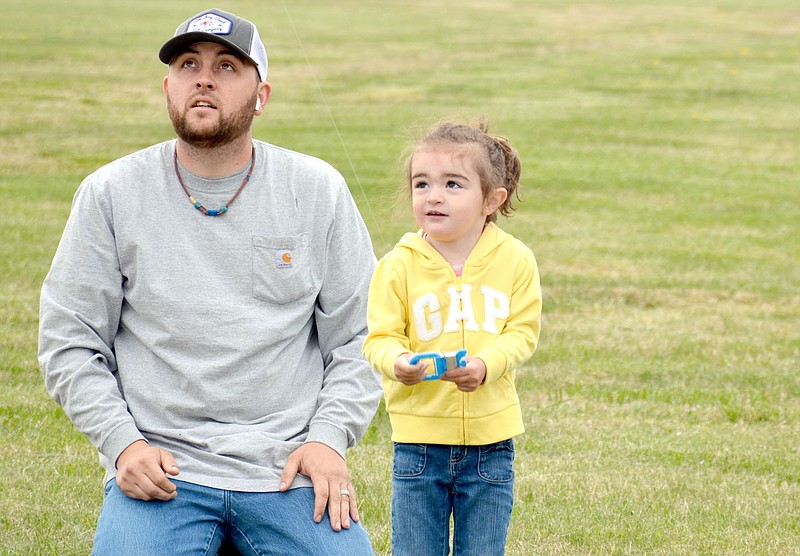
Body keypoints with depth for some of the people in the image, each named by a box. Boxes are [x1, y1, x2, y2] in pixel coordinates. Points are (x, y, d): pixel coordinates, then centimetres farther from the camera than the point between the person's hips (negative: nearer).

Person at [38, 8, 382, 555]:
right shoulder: (110, 194, 4)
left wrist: (329, 438, -6)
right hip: (160, 469, -1)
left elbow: (357, 336, 8)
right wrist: (121, 442, -7)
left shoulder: (318, 190, 6)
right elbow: (69, 340, 5)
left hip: (291, 469, 1)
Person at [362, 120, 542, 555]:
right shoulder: (399, 265, -5)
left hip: (490, 439, 1)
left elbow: (523, 333, -3)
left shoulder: (514, 259, -1)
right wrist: (398, 362, -28)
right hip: (419, 437, -1)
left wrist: (485, 364, -22)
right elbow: (380, 338, -6)